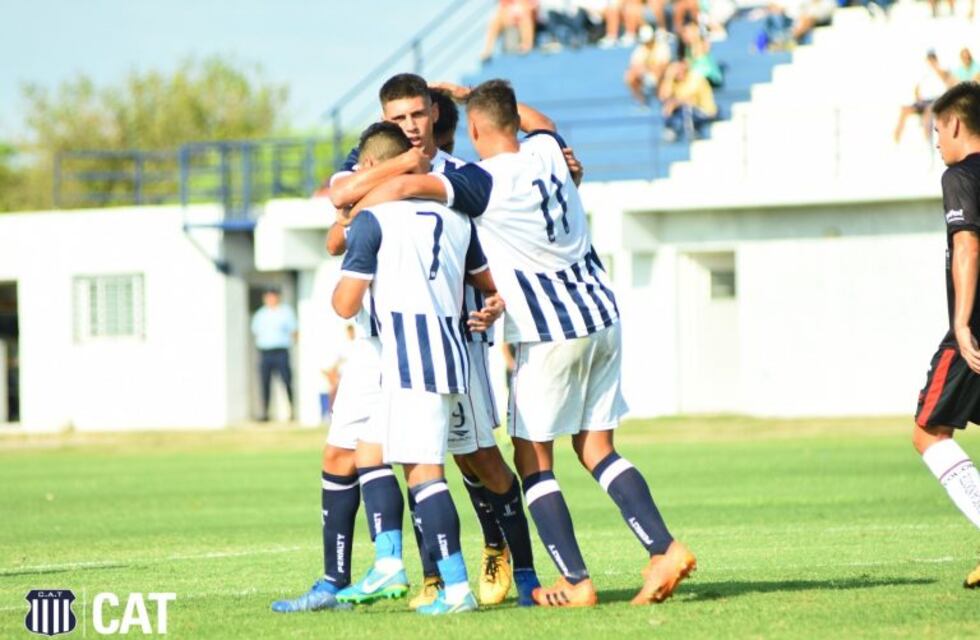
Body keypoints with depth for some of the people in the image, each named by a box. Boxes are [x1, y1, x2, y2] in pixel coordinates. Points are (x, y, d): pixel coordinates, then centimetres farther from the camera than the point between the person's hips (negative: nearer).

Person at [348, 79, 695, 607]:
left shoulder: (484, 181, -15)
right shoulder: (548, 151, 5)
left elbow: (404, 186, -27)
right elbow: (541, 123, 31)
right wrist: (475, 94, 34)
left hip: (549, 335, -7)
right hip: (602, 317, 7)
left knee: (533, 461, 3)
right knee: (597, 450, 11)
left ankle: (575, 582, -4)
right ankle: (664, 548, -2)